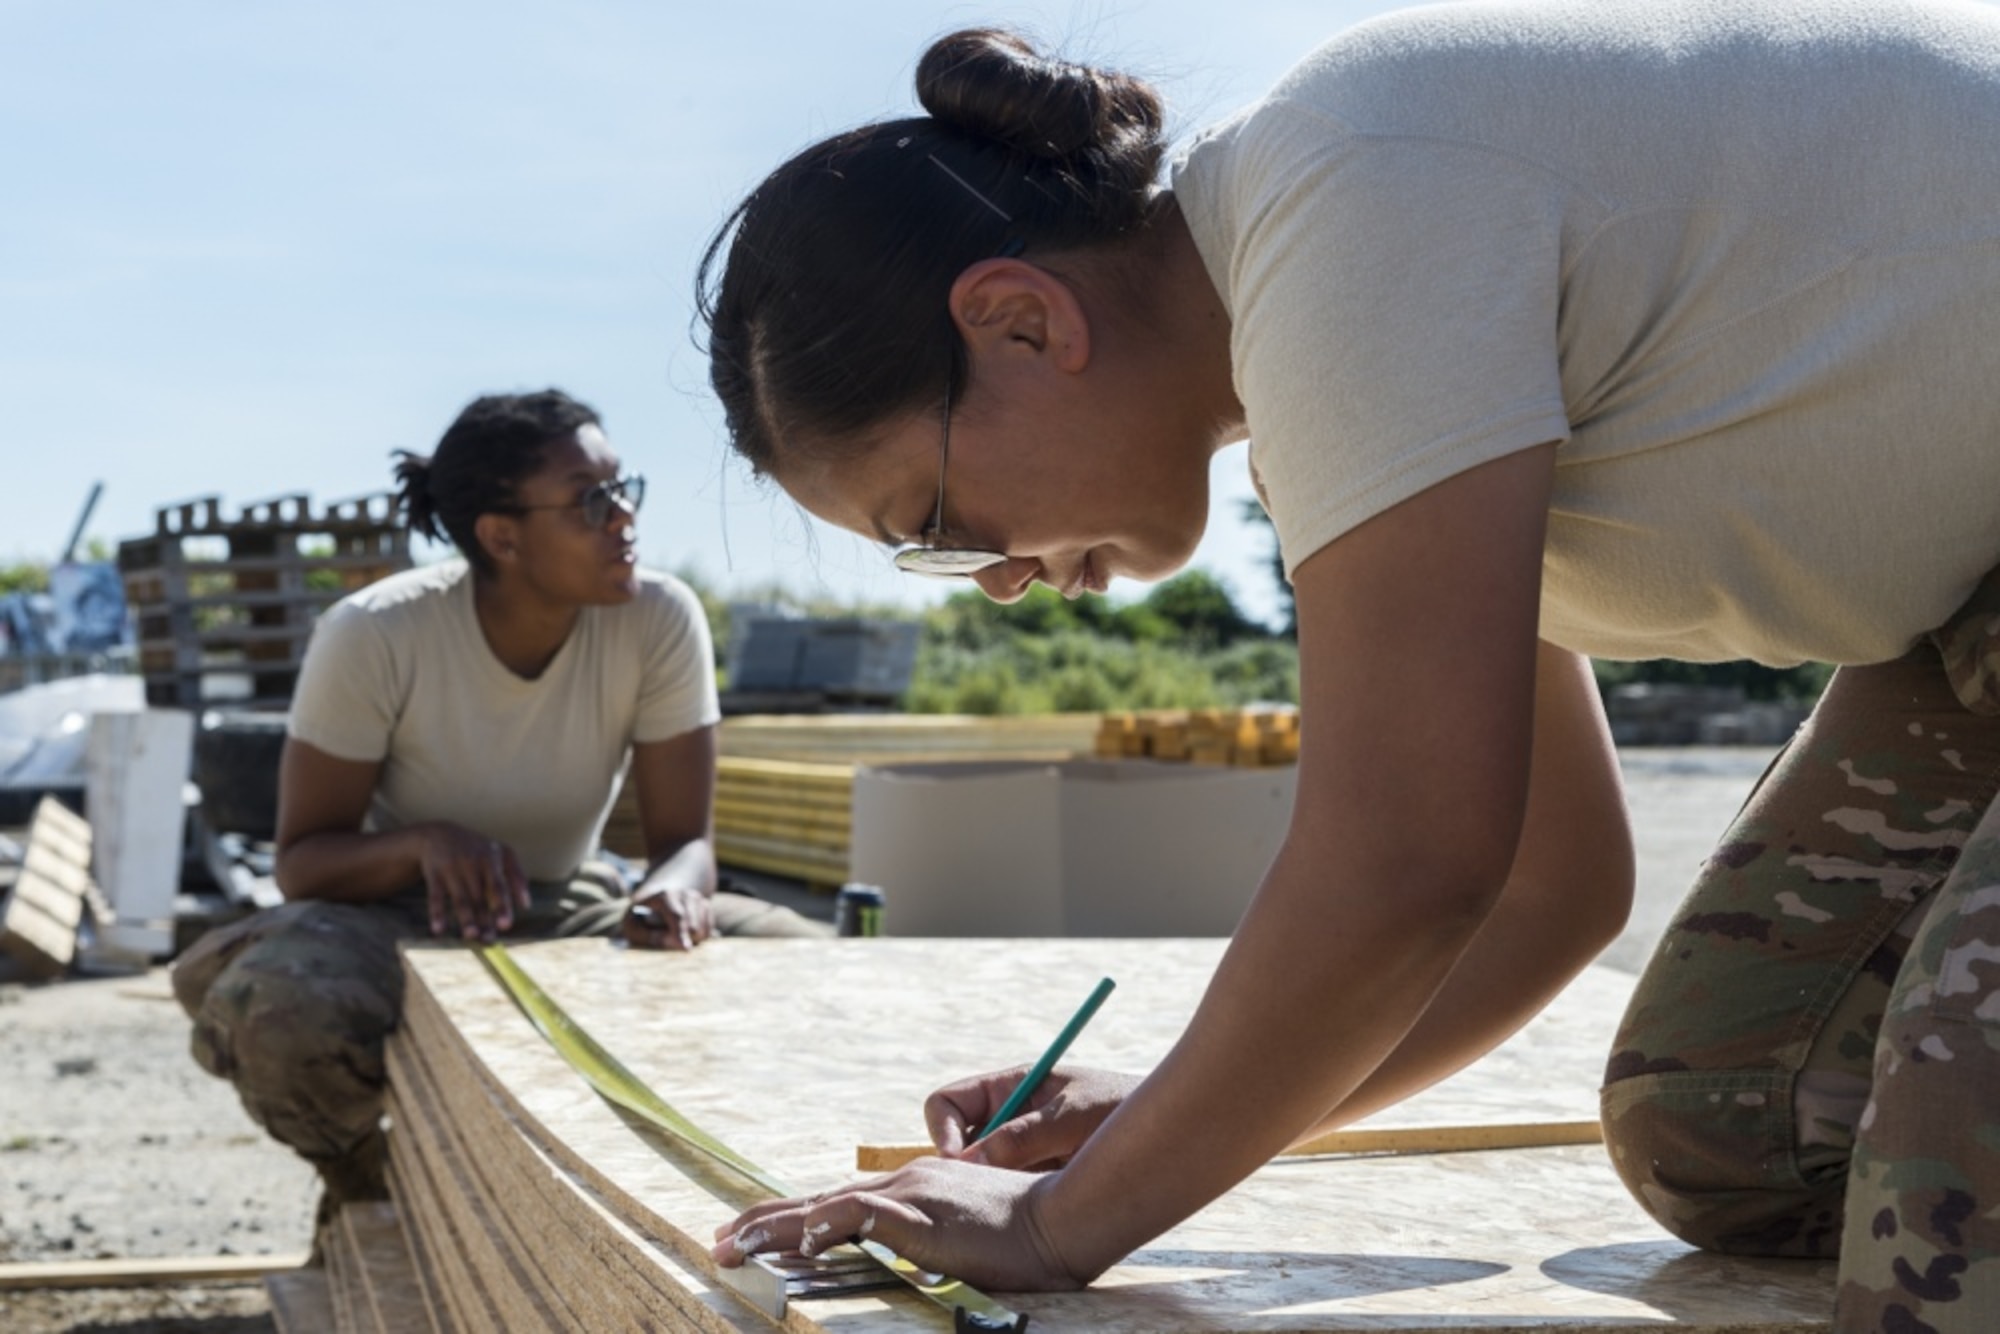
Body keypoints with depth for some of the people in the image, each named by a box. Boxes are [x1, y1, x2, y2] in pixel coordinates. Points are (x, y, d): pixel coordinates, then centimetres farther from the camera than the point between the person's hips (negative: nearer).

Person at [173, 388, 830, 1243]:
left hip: (568, 913, 3)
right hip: (403, 917, -2)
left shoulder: (661, 620, -16)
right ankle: (367, 1187, 0)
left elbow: (686, 838, -12)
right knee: (279, 1008, -37)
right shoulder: (374, 636, -22)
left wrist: (674, 888, -38)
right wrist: (424, 843, -37)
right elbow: (302, 861, -15)